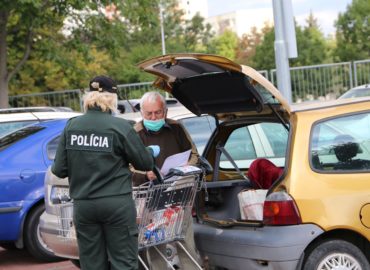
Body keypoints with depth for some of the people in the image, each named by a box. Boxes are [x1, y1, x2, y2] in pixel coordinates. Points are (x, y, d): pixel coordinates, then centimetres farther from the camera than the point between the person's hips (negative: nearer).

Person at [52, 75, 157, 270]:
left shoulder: (71, 126, 1)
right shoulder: (120, 126, -9)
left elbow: (59, 170, 3)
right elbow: (145, 163, -2)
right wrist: (151, 151, 20)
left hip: (83, 205, 4)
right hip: (117, 204, -3)